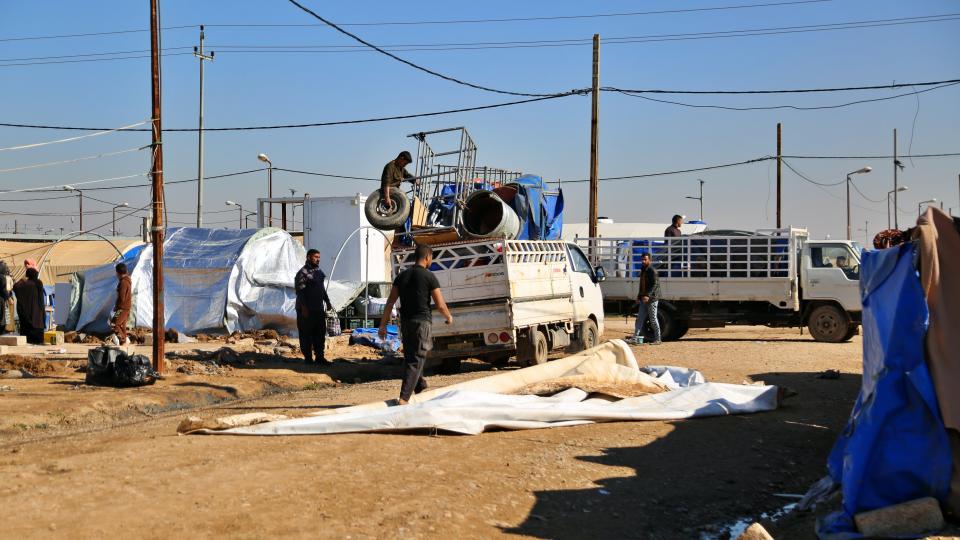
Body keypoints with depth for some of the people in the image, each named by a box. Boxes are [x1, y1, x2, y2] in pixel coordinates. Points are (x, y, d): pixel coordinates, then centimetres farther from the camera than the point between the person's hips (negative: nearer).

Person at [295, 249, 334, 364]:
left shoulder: (319, 272, 14)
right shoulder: (303, 273, -12)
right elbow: (300, 292, -17)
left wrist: (327, 302, 21)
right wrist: (303, 308, -21)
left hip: (319, 309, 8)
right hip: (306, 310, -8)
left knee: (320, 334, 11)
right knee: (306, 335, 0)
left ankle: (319, 357, 18)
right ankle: (308, 358, 5)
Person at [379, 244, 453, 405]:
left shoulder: (402, 276, 9)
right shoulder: (429, 277, -6)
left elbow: (390, 302, 5)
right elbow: (440, 305, -6)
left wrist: (383, 325, 8)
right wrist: (449, 317, 14)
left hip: (406, 322, 6)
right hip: (422, 322, -6)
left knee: (410, 358, 19)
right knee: (416, 361, -7)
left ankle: (420, 389, 35)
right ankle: (404, 398, -18)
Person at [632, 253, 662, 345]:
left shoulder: (652, 270, -11)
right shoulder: (643, 270, 16)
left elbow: (655, 284, -19)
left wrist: (648, 295, -28)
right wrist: (639, 296, 20)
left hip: (652, 299, -8)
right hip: (643, 299, 8)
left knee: (653, 319, -3)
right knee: (639, 319, 4)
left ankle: (657, 339, 5)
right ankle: (635, 338, 2)